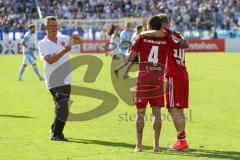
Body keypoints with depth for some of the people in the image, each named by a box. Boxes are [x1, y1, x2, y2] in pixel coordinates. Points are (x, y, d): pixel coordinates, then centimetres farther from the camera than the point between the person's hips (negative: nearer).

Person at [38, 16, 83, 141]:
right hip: (54, 82, -6)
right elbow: (49, 60, -21)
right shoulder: (43, 44, -7)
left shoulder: (63, 39, 8)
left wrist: (76, 37, -14)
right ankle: (56, 134, -4)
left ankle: (55, 130, 35)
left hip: (66, 80, 6)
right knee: (62, 108, -15)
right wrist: (64, 51, -30)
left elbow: (80, 42, 10)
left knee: (62, 108, 17)